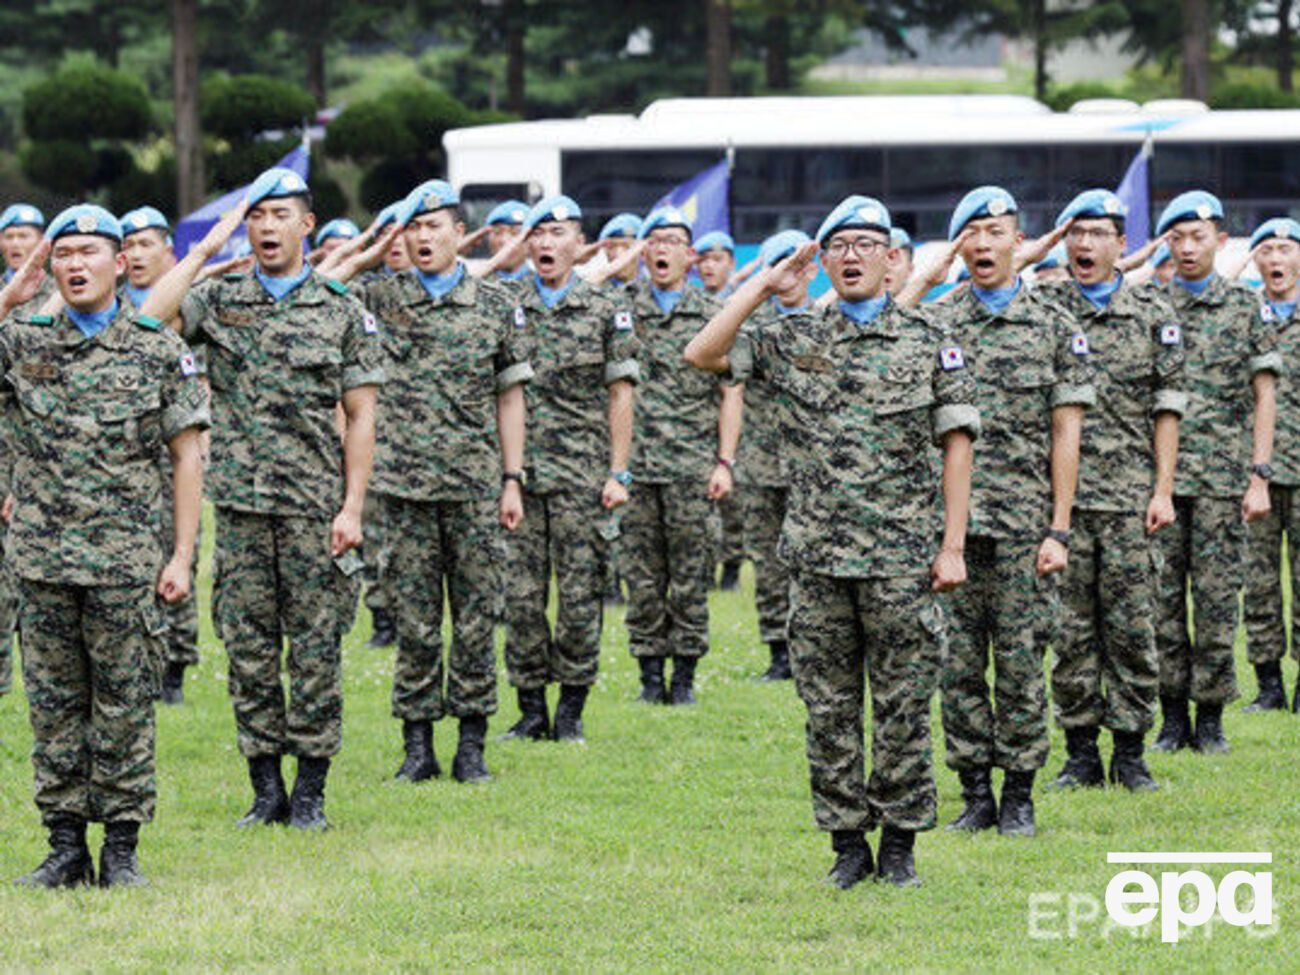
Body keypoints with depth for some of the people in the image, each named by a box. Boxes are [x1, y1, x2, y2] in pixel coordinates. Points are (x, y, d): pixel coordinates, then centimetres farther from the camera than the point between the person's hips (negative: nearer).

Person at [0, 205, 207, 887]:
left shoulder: (159, 351, 2)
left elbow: (187, 458, 2)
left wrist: (182, 556, -4)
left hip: (126, 562, -2)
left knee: (124, 707, 1)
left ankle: (122, 848, 8)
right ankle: (66, 847, 13)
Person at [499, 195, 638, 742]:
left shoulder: (606, 313, 4)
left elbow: (620, 395, 3)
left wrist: (619, 473, -3)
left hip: (582, 478, -2)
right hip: (518, 475, 2)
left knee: (579, 596, -1)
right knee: (521, 596, 1)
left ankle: (571, 711, 8)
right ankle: (531, 709, 10)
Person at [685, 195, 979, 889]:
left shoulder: (927, 342, 4)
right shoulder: (793, 342, 8)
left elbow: (956, 442, 2)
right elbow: (701, 355, -1)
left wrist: (953, 545, -4)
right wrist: (763, 285, -1)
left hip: (902, 558, -2)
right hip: (818, 557, 2)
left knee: (902, 709, 1)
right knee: (829, 709, 5)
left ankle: (900, 844, 11)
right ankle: (847, 844, 14)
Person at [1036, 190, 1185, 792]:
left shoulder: (1152, 314, 7)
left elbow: (1167, 406, 5)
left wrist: (1163, 489, -1)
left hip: (1130, 494, 0)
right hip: (1061, 491, 0)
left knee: (1131, 626, 1)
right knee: (1070, 627, 2)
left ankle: (1130, 754, 8)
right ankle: (1080, 753, 10)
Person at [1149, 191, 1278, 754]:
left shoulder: (1245, 308, 5)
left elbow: (1264, 395, 3)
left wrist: (1260, 476, -4)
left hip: (1222, 476, -1)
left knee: (1217, 597, 0)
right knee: (1161, 596, 1)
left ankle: (1211, 716, 7)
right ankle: (1173, 716, 10)